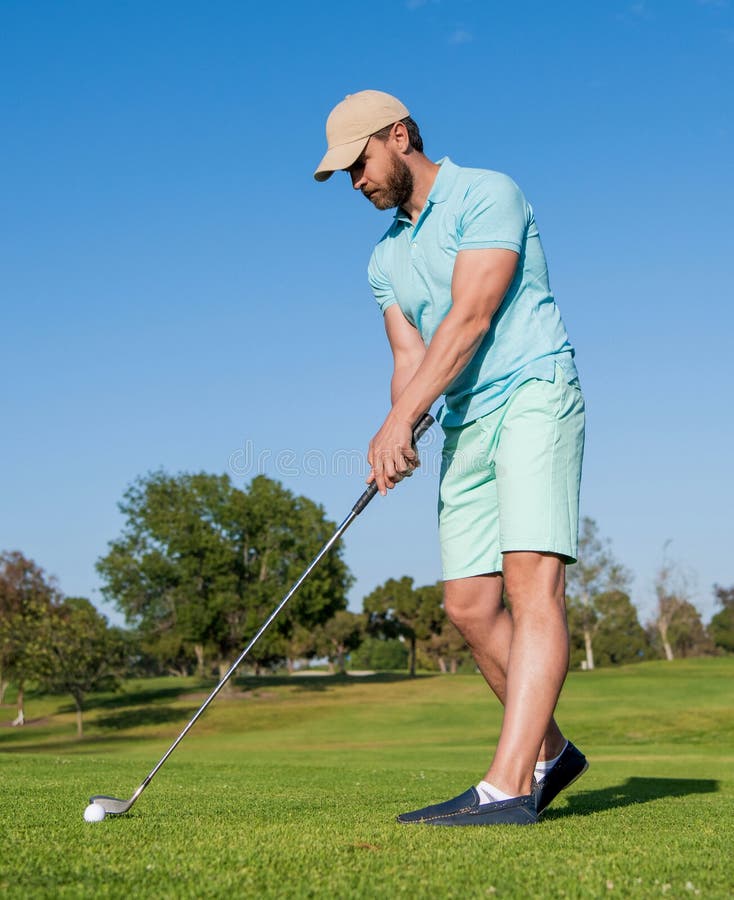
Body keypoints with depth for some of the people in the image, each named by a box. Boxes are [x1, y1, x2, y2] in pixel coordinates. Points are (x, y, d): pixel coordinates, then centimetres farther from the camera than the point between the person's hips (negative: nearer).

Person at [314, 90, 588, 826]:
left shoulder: (486, 195, -5)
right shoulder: (386, 258, 18)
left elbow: (470, 319, -15)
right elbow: (410, 359, 10)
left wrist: (399, 419, -19)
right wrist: (397, 439, -11)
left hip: (532, 396, -8)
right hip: (465, 425, 8)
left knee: (532, 582, -19)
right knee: (470, 605, 4)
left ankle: (508, 786, -28)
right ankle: (549, 753, 20)